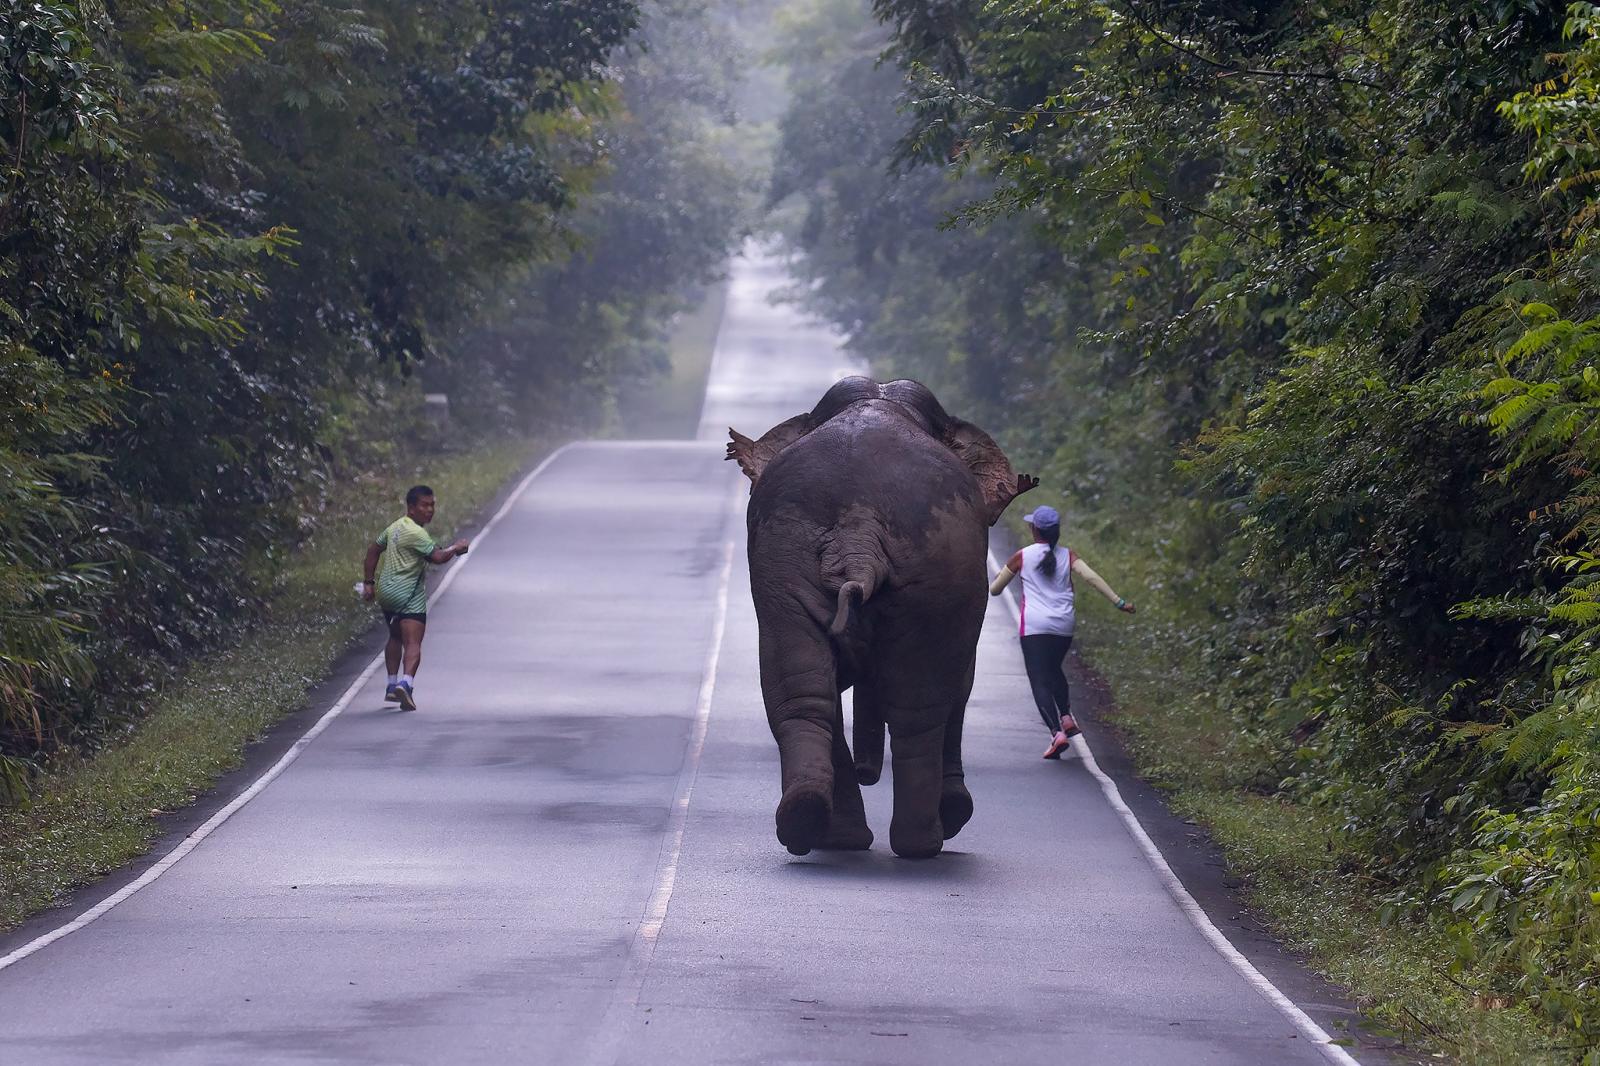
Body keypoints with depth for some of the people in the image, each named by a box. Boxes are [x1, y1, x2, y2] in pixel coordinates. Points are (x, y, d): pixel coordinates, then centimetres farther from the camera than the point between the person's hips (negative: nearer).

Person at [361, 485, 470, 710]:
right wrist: (456, 548, -2)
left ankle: (392, 686, 26)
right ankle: (406, 683, -33)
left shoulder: (396, 526, 14)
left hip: (386, 592, 9)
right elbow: (438, 557, -22)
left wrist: (368, 582, 25)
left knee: (395, 638, 24)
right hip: (408, 597, -9)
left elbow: (373, 549, 22)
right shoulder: (416, 533, -15)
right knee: (413, 643, -14)